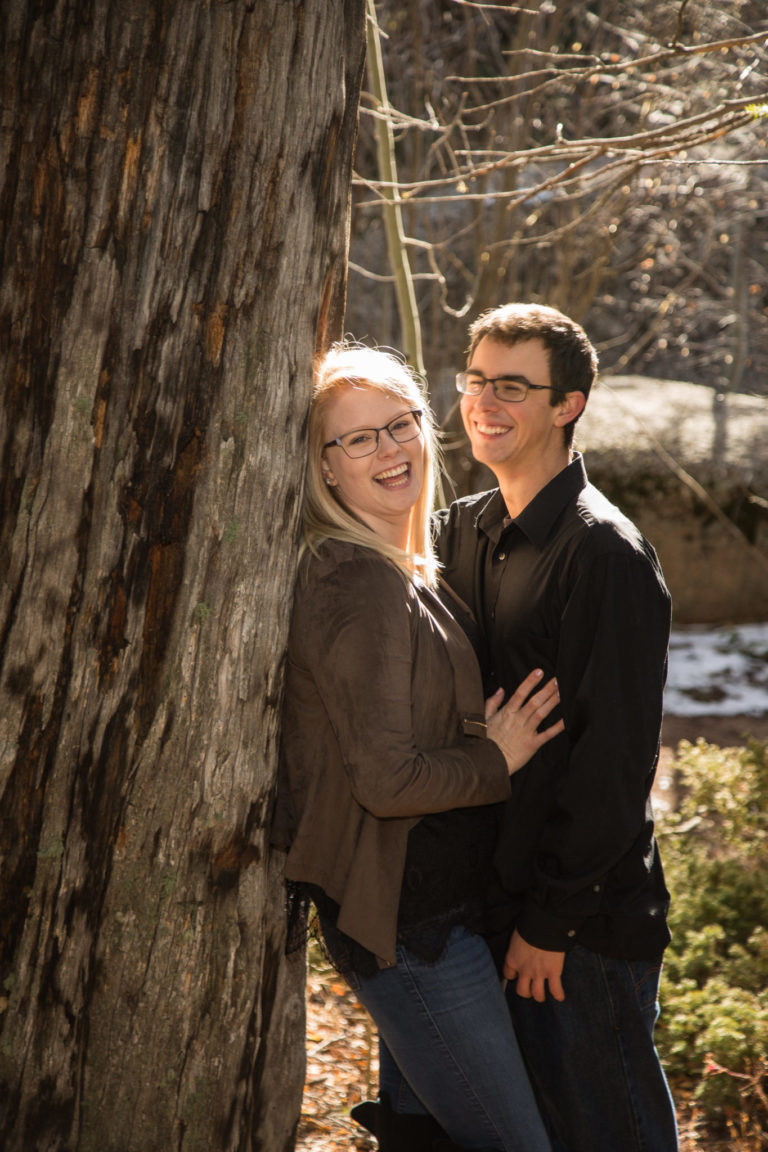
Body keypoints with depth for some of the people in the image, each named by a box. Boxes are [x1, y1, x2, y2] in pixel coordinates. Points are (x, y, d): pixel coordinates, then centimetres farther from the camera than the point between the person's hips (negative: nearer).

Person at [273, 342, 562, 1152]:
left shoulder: (397, 575, 11)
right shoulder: (362, 585, -21)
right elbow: (388, 778, -24)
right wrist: (499, 761, -12)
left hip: (415, 910, 10)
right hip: (407, 924, -10)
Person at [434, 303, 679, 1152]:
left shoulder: (606, 554, -16)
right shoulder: (462, 530, 7)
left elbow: (613, 760, -18)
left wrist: (551, 921, -16)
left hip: (584, 923, -7)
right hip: (489, 903, 7)